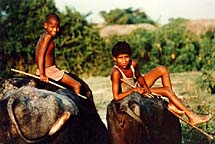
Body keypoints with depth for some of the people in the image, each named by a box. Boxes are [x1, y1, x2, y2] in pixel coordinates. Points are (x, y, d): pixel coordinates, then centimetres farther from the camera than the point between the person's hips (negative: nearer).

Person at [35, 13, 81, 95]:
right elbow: (41, 55, -23)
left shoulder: (43, 36, 13)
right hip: (49, 70, -11)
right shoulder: (48, 37, -16)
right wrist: (42, 74, -26)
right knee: (77, 85, -9)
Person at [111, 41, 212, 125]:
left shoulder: (133, 64, -12)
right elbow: (116, 97, -34)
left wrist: (144, 85, -14)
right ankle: (192, 117, -13)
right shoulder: (116, 72, -32)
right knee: (166, 90, -16)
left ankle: (172, 104, -2)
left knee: (162, 70, -1)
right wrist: (134, 89, -29)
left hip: (138, 86, 8)